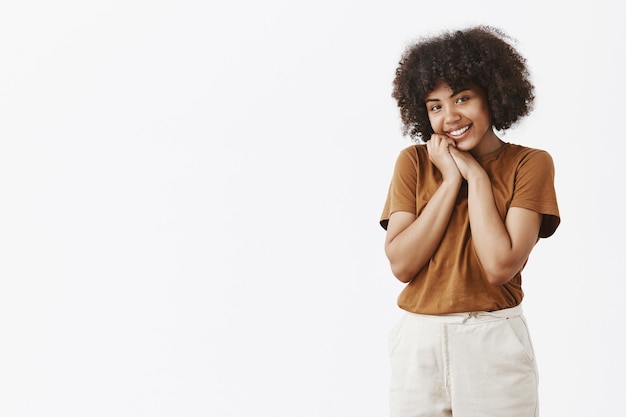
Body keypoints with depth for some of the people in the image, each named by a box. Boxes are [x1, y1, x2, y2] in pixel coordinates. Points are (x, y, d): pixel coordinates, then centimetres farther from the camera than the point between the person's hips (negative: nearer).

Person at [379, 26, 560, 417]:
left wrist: (476, 176, -10)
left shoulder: (530, 164, -3)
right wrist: (451, 180, -9)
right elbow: (401, 264, -8)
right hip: (418, 342, 2)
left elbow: (500, 266, -15)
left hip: (495, 345, -2)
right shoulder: (414, 162, 3)